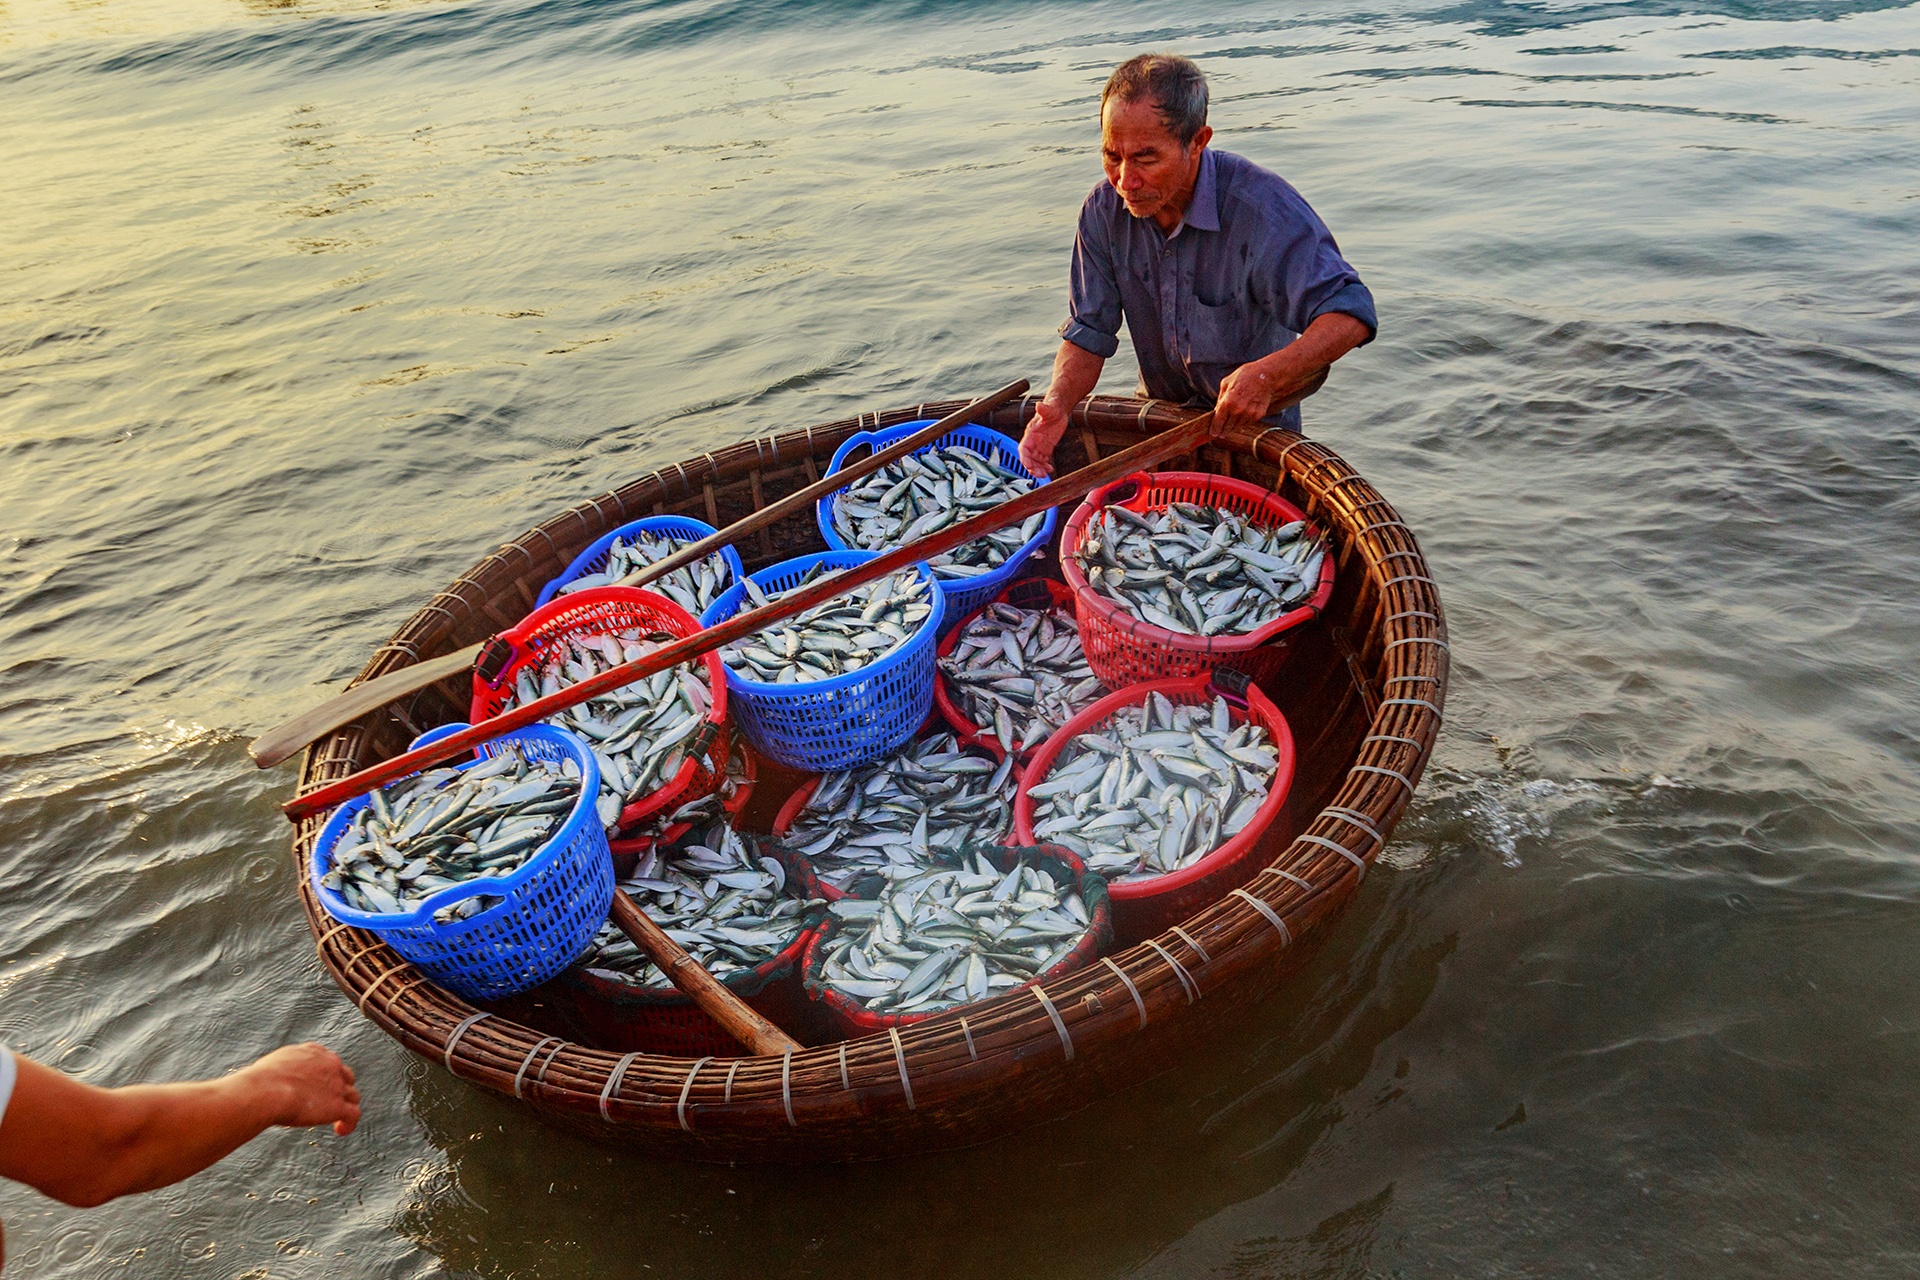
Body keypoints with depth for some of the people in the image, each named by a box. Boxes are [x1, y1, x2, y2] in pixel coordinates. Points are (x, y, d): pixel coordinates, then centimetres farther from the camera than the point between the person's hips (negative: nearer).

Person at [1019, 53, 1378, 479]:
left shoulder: (1263, 208, -25)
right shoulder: (1104, 211, -8)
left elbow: (1351, 313, -27)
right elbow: (1089, 332, -4)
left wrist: (1267, 375, -43)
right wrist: (1057, 404, -25)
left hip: (1255, 426, -3)